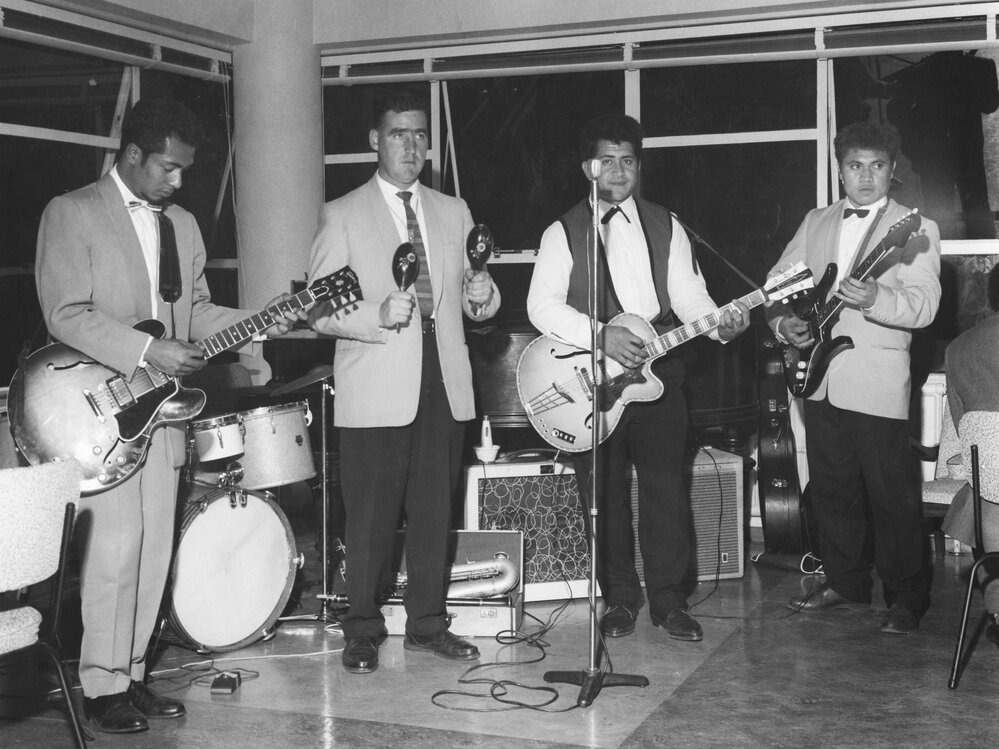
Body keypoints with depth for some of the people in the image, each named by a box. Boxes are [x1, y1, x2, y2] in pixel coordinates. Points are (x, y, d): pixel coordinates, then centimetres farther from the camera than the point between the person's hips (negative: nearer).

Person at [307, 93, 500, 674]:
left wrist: (482, 295, -6)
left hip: (444, 384, 4)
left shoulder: (454, 212, 16)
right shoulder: (342, 216, 3)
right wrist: (379, 315, -19)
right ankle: (363, 631, 12)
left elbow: (473, 302, 18)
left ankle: (428, 623, 20)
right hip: (376, 390, -4)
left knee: (436, 511, 7)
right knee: (372, 516, -1)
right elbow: (320, 311, -3)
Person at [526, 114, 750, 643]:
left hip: (656, 371, 1)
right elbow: (542, 306, -9)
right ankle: (619, 600, 17)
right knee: (604, 495, 4)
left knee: (666, 491, 1)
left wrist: (720, 323, -17)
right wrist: (602, 336, -22)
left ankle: (670, 601, 11)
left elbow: (688, 295, 4)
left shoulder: (665, 227, 11)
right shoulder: (563, 233, 3)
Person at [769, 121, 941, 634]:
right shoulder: (815, 223, 14)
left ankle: (907, 599, 11)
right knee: (831, 491, 13)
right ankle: (847, 584, 27)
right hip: (820, 379, 5)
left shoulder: (916, 229, -2)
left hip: (877, 384, -5)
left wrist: (875, 299, -33)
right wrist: (782, 321, -4)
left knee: (892, 496, -1)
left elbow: (924, 305, -14)